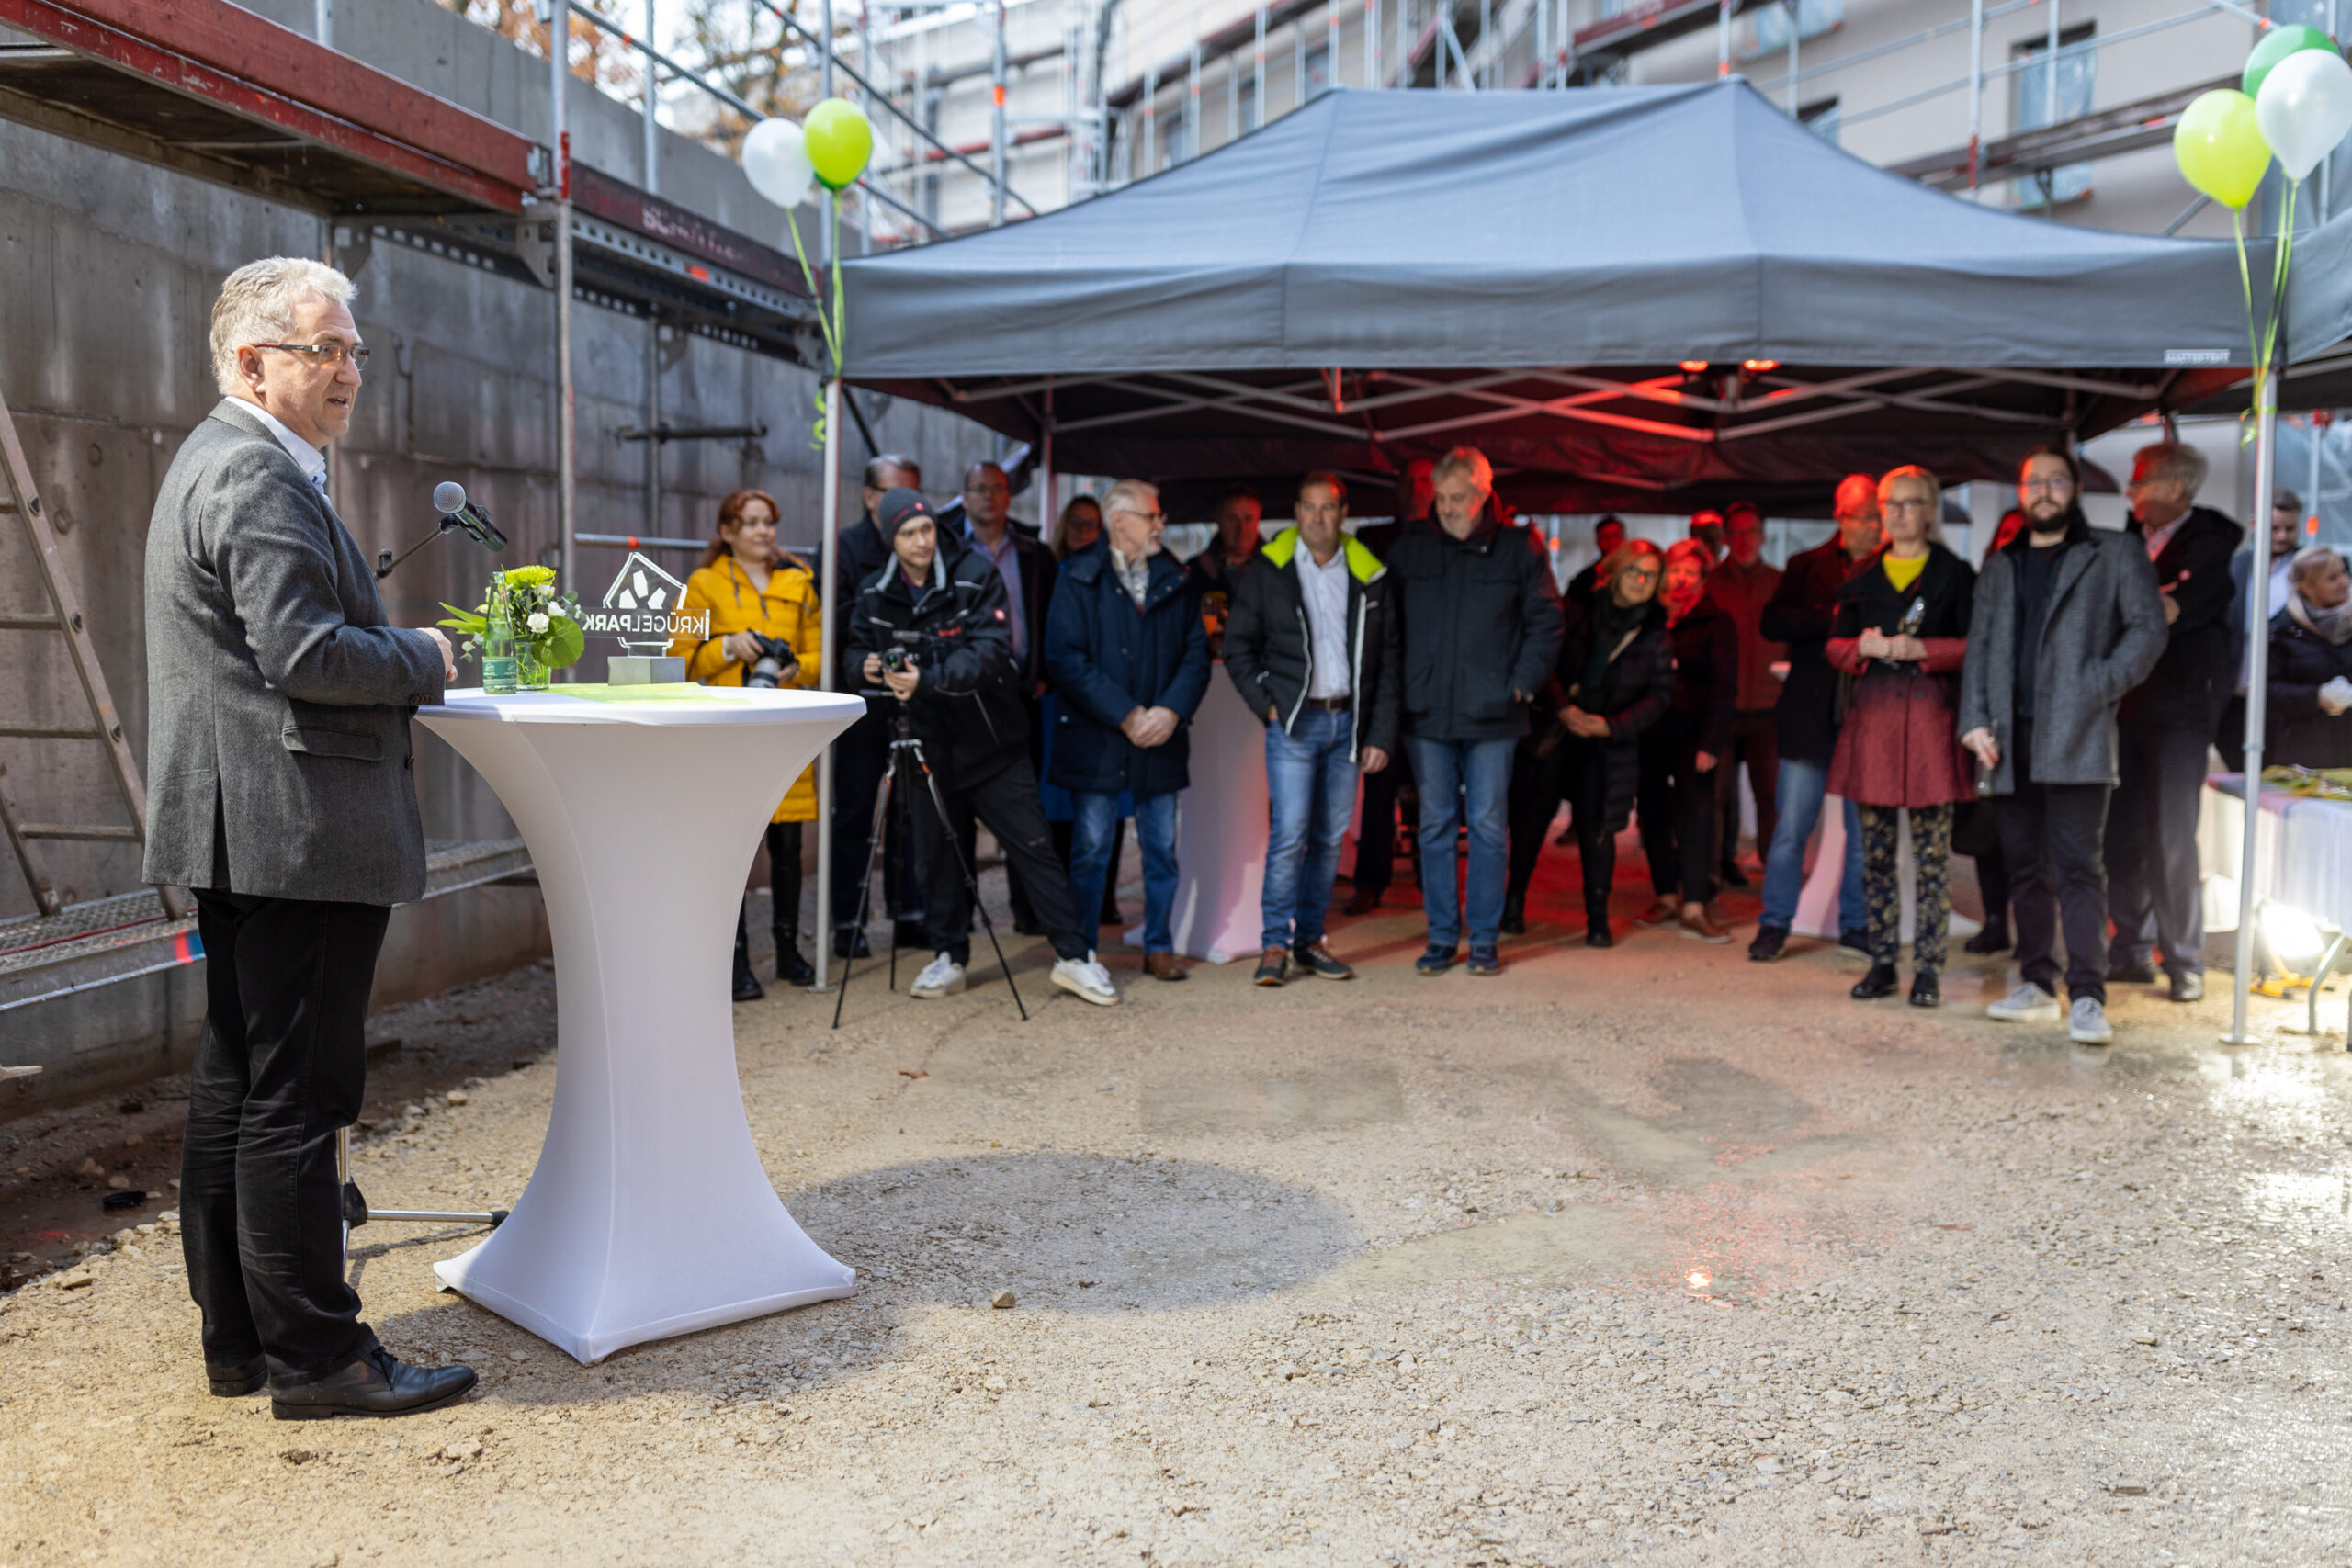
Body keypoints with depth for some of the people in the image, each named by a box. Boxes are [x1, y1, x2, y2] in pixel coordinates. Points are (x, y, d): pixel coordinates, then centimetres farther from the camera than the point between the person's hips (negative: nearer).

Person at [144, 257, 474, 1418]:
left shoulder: (217, 461, 21)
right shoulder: (258, 473, -14)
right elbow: (306, 653, -22)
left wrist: (406, 664, 14)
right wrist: (428, 659, -7)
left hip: (237, 837, 11)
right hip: (295, 833, -11)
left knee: (235, 1088, 14)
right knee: (294, 1099, -4)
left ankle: (238, 1335, 24)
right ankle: (316, 1355, 4)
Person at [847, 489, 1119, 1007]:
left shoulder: (976, 575, -12)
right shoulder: (875, 594, 0)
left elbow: (989, 651, -22)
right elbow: (859, 645, 14)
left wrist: (928, 680, -34)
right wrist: (868, 666, -11)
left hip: (992, 744, -3)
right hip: (928, 747, 3)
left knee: (1035, 848, -2)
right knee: (937, 856, 9)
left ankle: (1073, 956, 6)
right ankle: (950, 957, 25)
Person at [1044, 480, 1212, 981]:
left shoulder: (1176, 581, 11)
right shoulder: (1079, 579, -2)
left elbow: (1197, 653, 8)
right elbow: (1064, 658, -10)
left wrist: (1172, 710, -9)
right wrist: (1126, 714, -15)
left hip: (1162, 739, 4)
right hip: (1096, 739, -4)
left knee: (1162, 849, 9)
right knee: (1090, 851, 0)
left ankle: (1159, 946, 22)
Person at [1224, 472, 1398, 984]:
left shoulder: (1369, 576, 6)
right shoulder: (1268, 572, 1)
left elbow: (1387, 660, 7)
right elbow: (1238, 647, 5)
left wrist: (1381, 734, 1)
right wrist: (1267, 704, -7)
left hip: (1348, 722, 3)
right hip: (1295, 722, -3)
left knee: (1330, 838, 7)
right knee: (1289, 835, -10)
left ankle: (1310, 938, 17)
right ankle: (1275, 943, -2)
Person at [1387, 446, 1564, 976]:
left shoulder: (1519, 548, 1)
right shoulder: (1411, 548, 6)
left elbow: (1545, 622, 5)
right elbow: (1387, 624, 11)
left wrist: (1522, 683, -4)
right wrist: (1398, 689, 1)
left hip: (1492, 714, -2)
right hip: (1426, 714, 2)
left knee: (1487, 826, 2)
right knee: (1435, 826, 6)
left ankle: (1485, 940, 12)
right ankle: (1442, 937, 15)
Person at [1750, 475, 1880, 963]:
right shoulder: (1808, 566, 8)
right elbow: (1771, 622, -4)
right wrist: (1832, 618, -13)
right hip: (1810, 717, 0)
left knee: (1866, 829, 6)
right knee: (1790, 827, 1)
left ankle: (1856, 926, 18)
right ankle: (1775, 924, 11)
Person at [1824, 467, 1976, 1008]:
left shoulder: (1954, 574, 6)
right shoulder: (1863, 577, 15)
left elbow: (1974, 646, 0)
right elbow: (1835, 646, 14)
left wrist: (1920, 649, -14)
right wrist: (1864, 646, -6)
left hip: (1929, 716, -3)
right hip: (1872, 716, 3)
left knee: (1932, 852, -5)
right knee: (1876, 849, 5)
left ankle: (1927, 968, 0)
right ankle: (1882, 963, 12)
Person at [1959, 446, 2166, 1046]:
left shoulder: (2116, 553, 8)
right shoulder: (1999, 567, 20)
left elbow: (2148, 628, 0)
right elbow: (1978, 647, 15)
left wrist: (2098, 690, -12)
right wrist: (1975, 720, 2)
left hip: (2075, 737, -4)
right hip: (2011, 738, 5)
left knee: (2077, 866, -10)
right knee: (2025, 867, 9)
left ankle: (2087, 995, -10)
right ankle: (2037, 983, 18)